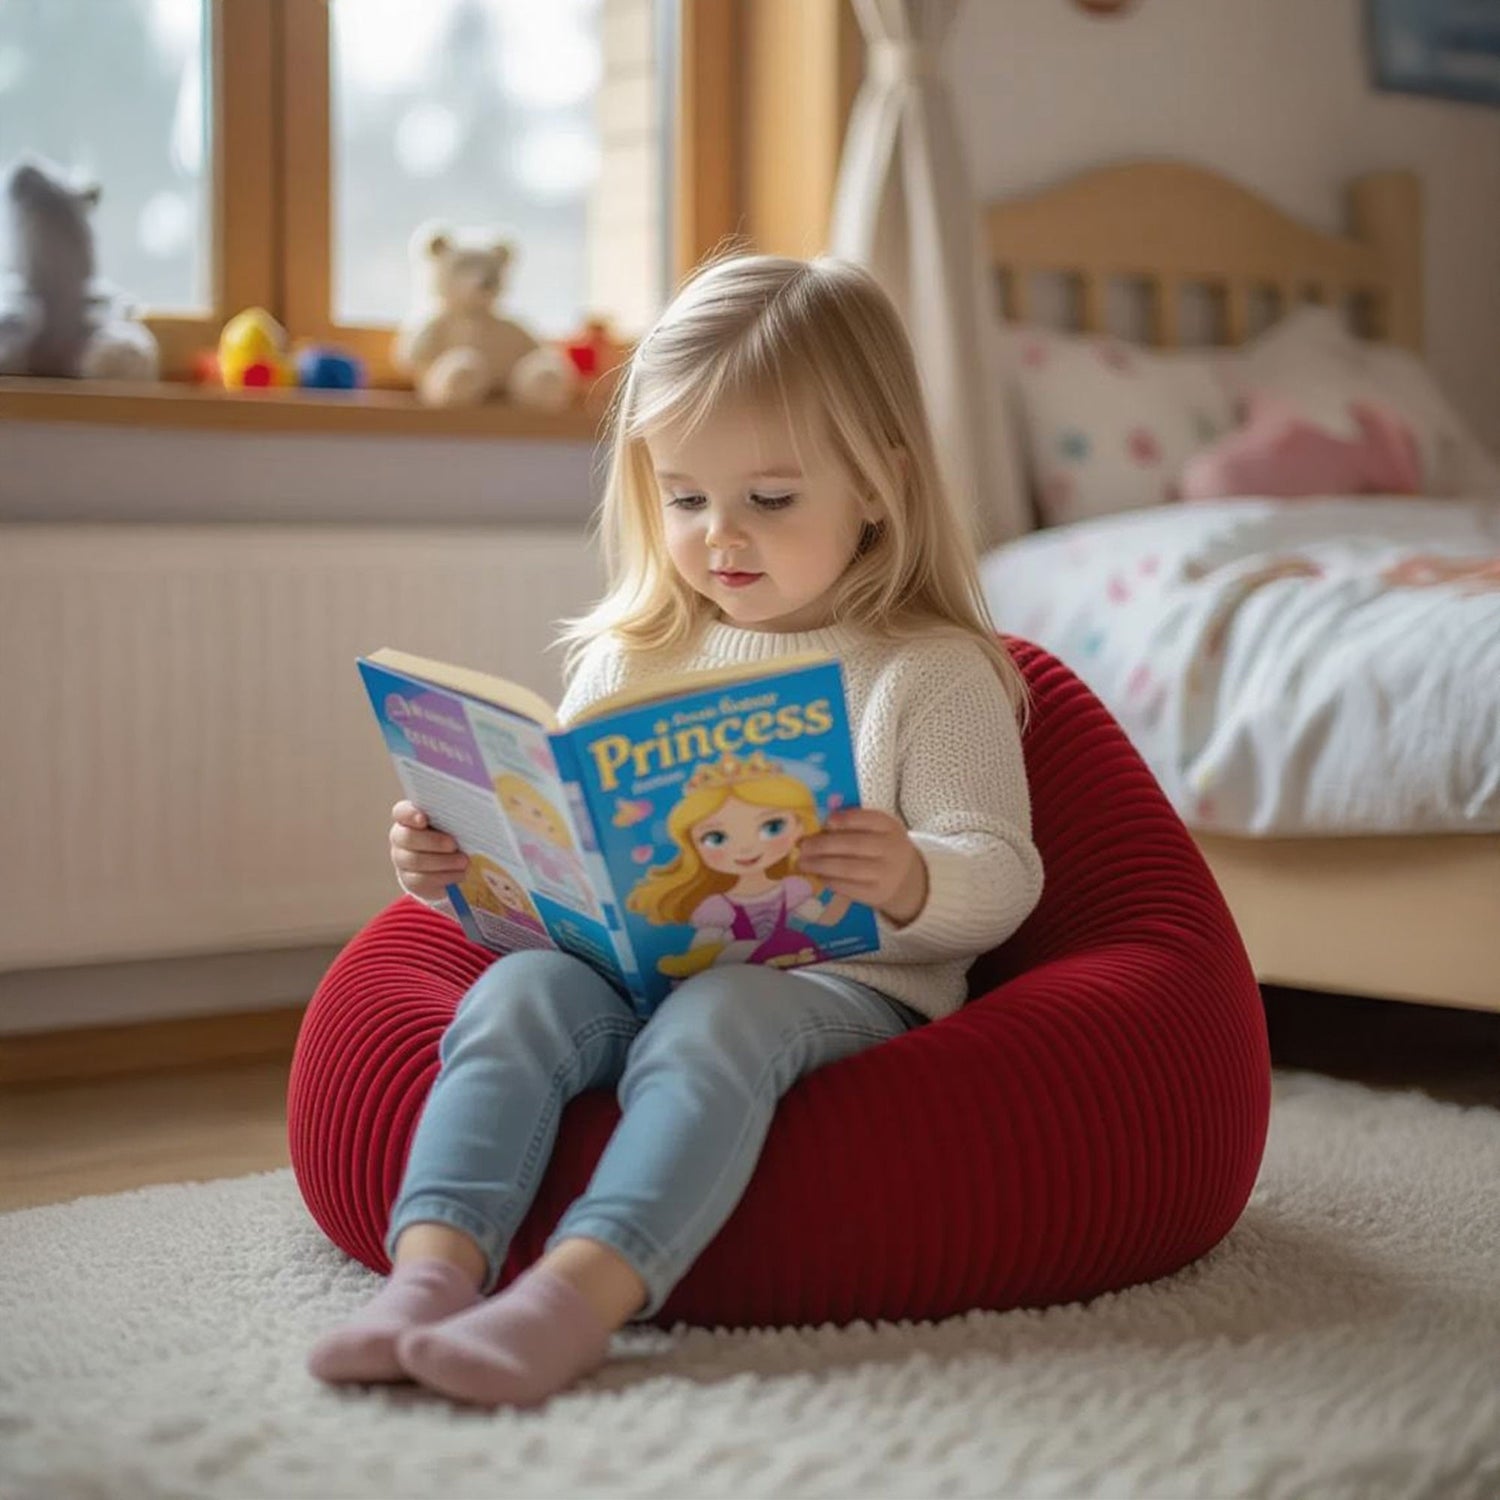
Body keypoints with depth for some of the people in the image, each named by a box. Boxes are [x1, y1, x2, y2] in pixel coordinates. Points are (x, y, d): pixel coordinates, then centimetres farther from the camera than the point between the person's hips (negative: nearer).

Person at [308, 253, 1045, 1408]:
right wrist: (464, 861, -1)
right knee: (520, 991, -27)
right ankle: (434, 1272, -41)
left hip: (842, 986, -4)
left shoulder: (930, 672, 3)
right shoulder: (629, 662, 17)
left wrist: (911, 883, -27)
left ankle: (580, 1294, -52)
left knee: (715, 1023, -36)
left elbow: (1001, 879, -5)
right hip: (635, 969, 4)